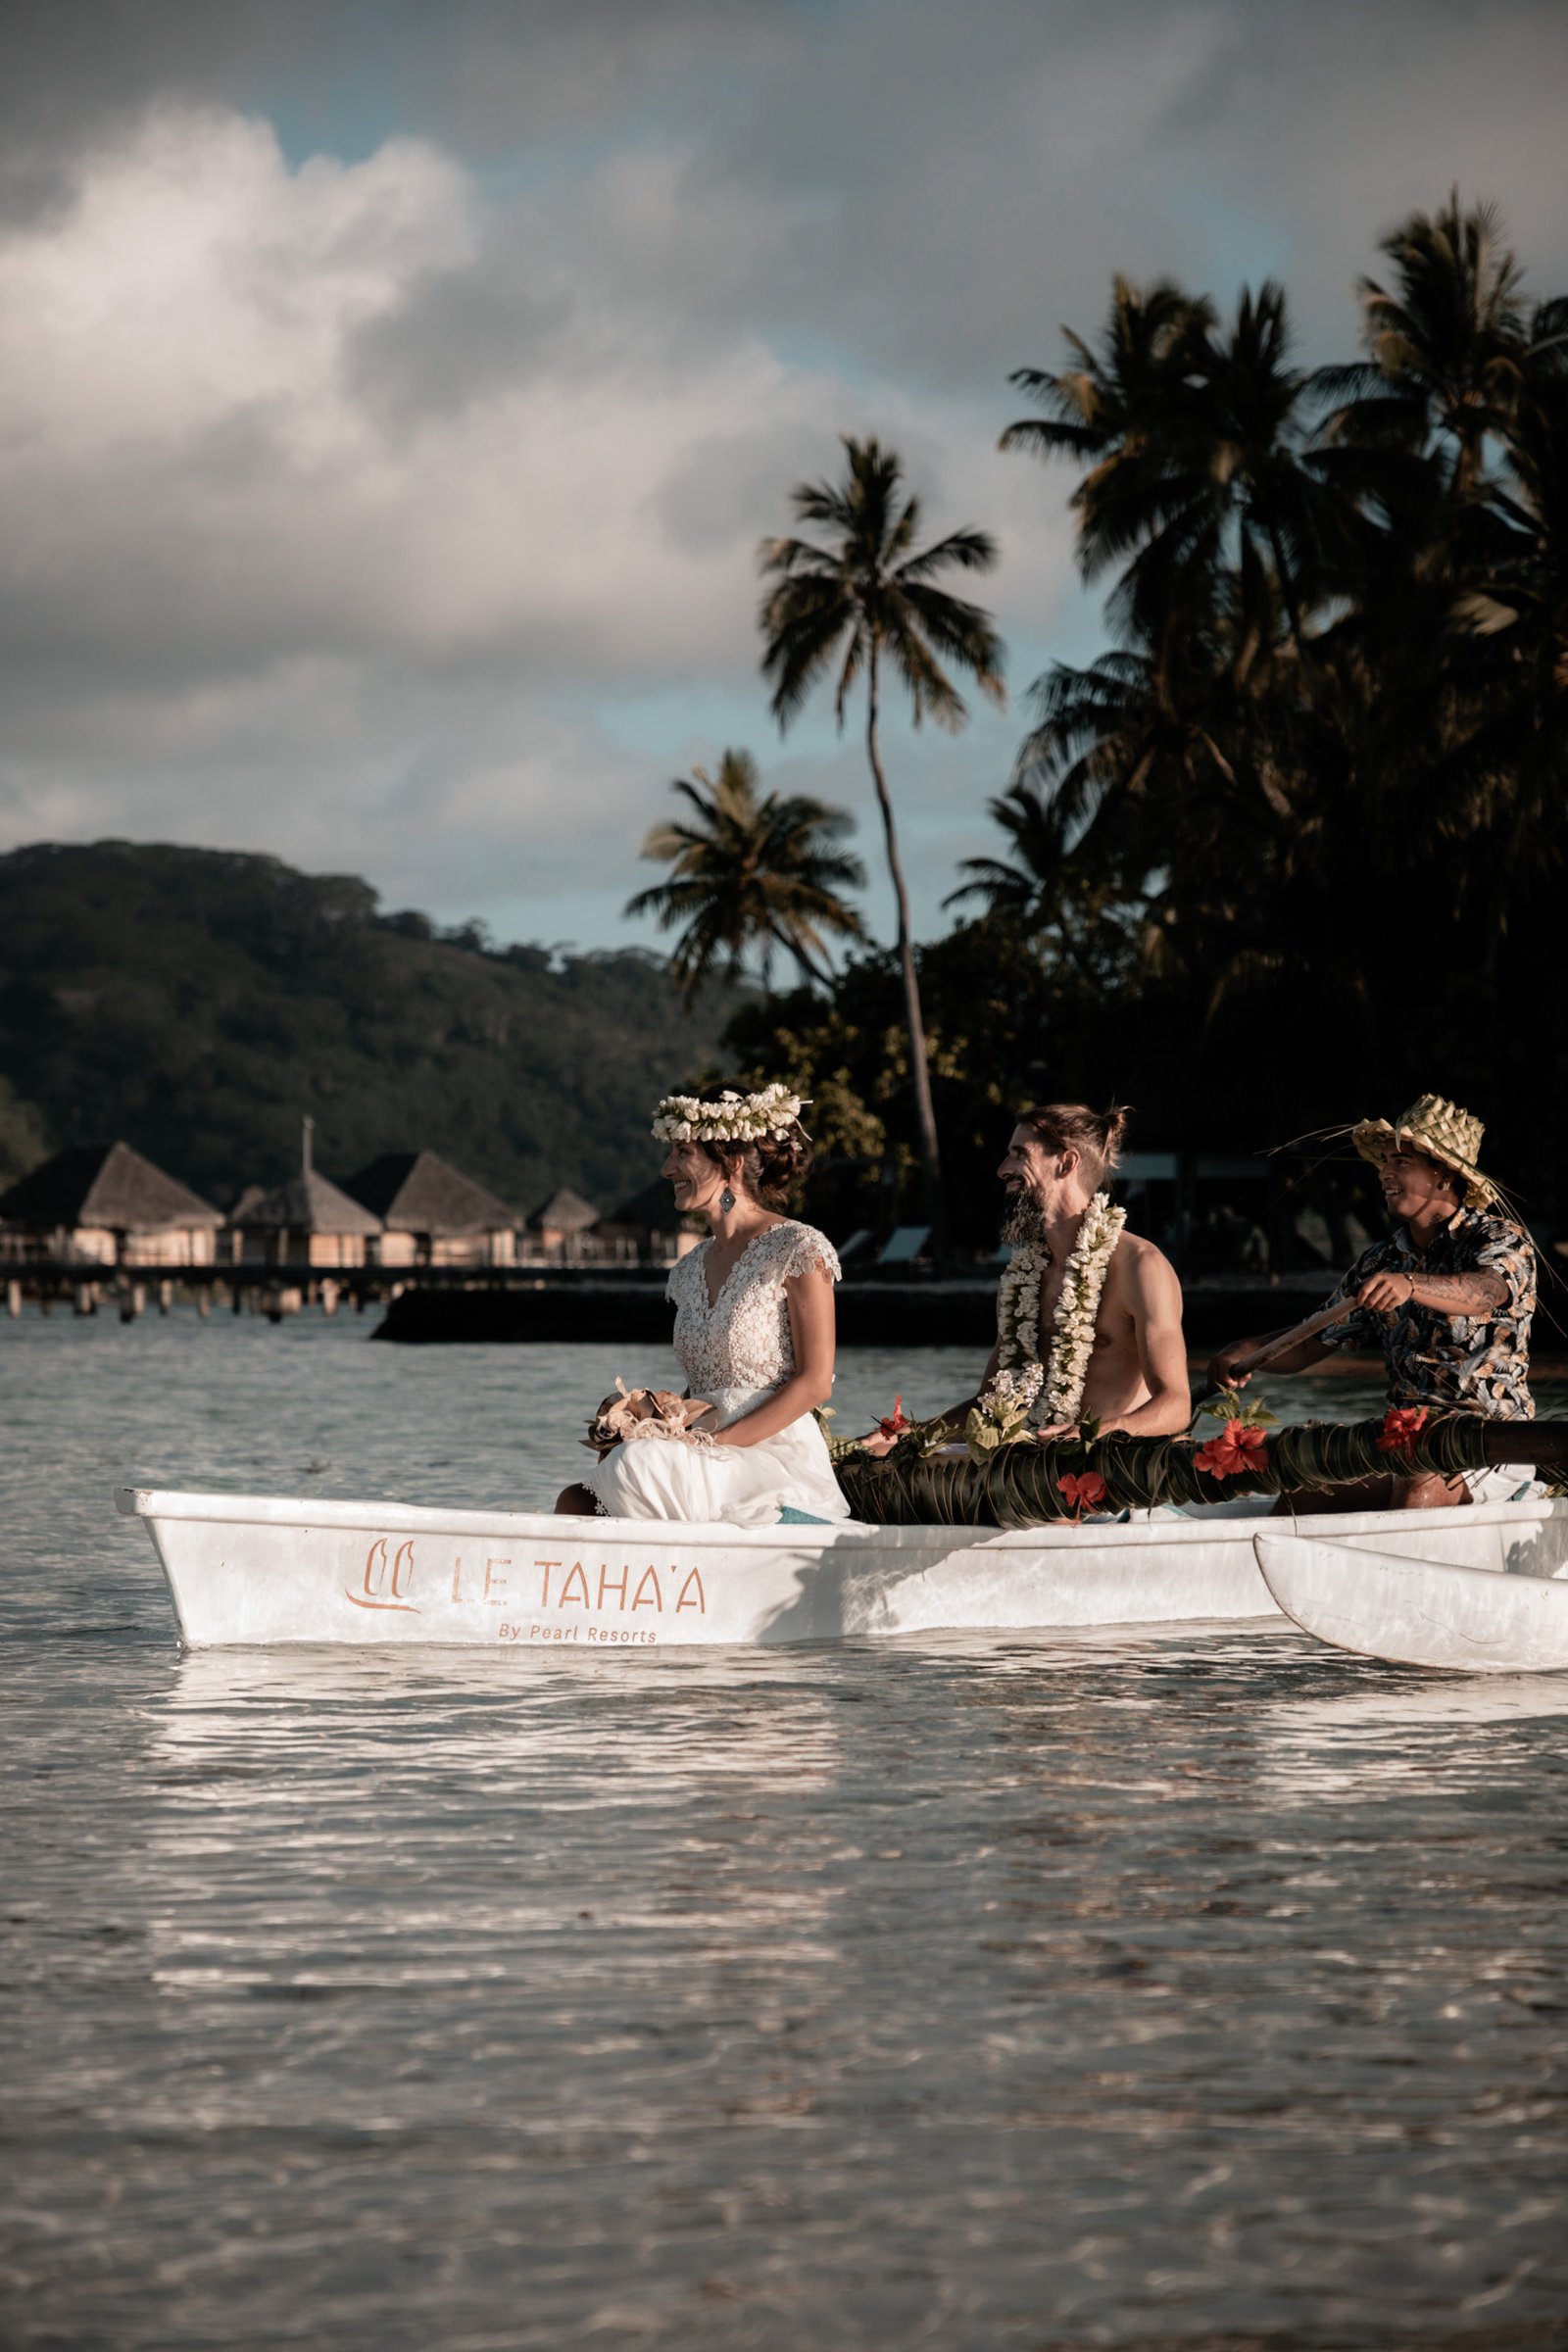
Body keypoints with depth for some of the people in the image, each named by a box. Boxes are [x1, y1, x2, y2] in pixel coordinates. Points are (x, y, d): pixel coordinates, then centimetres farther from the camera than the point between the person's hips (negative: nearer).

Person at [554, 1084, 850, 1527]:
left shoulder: (797, 1249, -5)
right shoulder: (690, 1270, 18)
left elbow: (815, 1383, -9)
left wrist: (719, 1443, -16)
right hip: (707, 1473, 7)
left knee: (637, 1468, -31)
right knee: (574, 1503, -20)